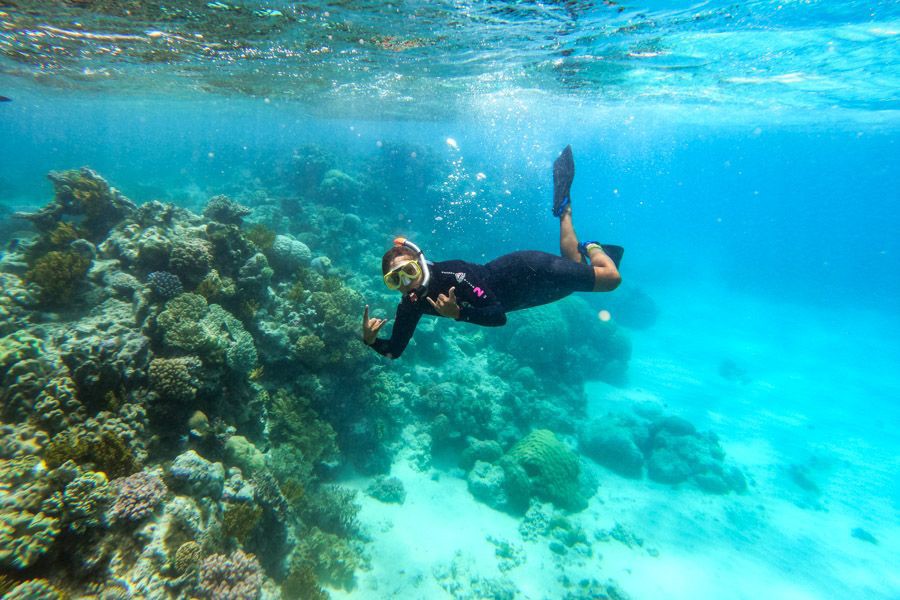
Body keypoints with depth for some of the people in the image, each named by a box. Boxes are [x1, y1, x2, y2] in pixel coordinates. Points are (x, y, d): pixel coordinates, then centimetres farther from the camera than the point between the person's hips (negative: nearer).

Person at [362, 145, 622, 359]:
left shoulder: (452, 274, -38)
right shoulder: (409, 307, -18)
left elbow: (499, 315, -36)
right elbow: (394, 351, -10)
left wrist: (458, 313, -49)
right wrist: (370, 340, -29)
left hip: (528, 272, -6)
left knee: (611, 277, 1)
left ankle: (590, 247, 28)